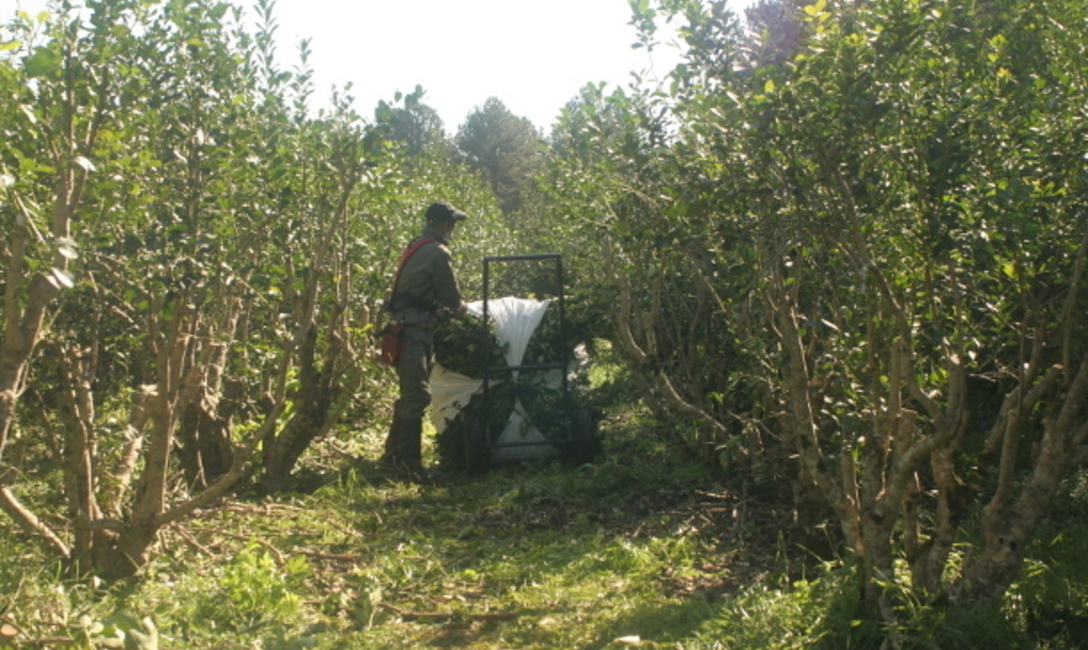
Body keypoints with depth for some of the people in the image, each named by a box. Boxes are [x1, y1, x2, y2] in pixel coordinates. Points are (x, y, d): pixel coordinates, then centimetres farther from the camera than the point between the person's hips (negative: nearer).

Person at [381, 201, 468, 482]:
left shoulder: (416, 247, 18)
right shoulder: (438, 252, -12)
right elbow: (452, 297, -6)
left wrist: (447, 309, 24)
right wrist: (461, 310, 13)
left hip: (406, 328, 10)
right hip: (416, 330, -10)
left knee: (410, 394, 18)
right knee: (417, 396, -11)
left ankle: (393, 453, 26)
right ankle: (410, 462, -10)